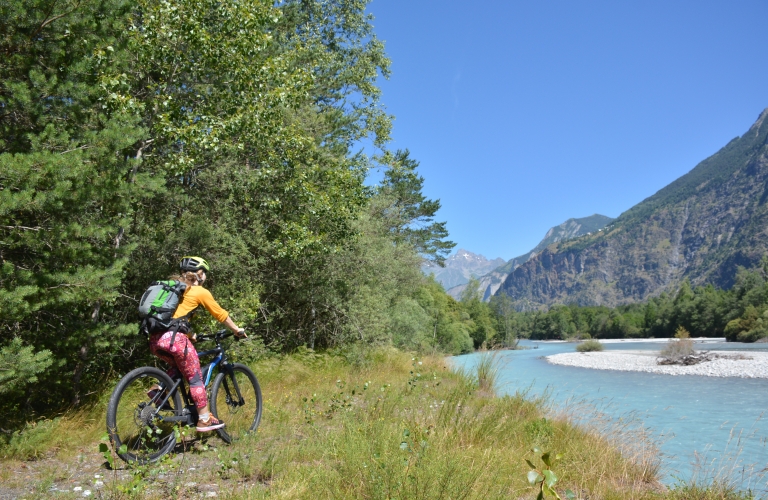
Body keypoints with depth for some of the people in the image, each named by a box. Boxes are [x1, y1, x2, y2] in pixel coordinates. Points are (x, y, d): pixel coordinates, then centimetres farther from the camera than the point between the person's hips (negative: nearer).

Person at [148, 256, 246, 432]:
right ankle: (205, 420, 11)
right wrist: (237, 330, 25)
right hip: (174, 337, -7)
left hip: (155, 338, 7)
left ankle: (159, 389, 10)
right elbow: (221, 314, 12)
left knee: (180, 366, 30)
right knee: (195, 378, 6)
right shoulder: (200, 292, 5)